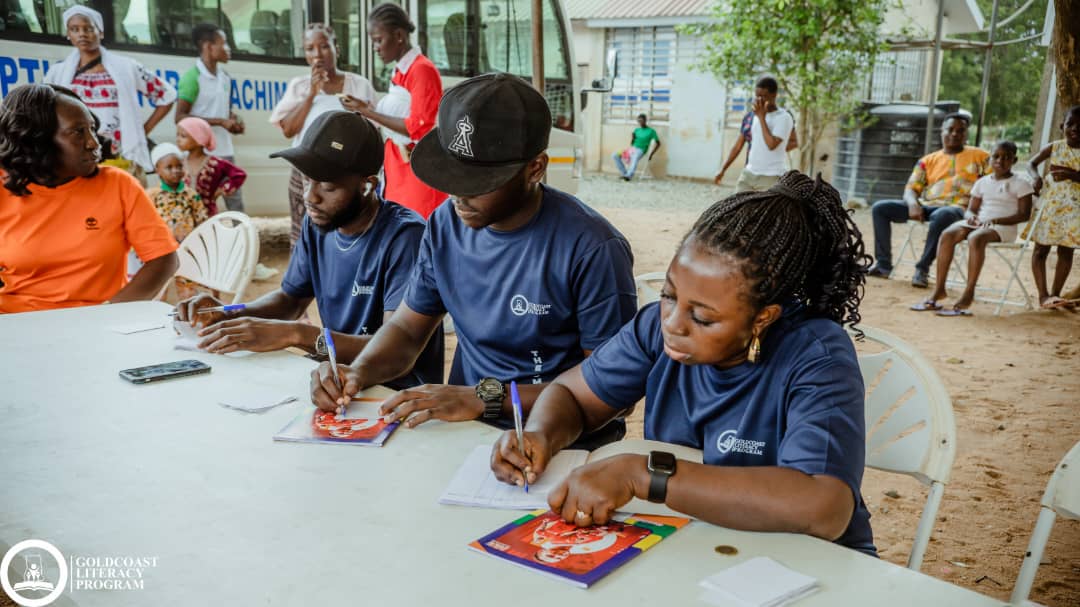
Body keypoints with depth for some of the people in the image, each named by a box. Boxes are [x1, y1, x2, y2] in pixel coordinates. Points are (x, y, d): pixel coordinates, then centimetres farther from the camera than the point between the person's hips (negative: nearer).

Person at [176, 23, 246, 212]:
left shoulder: (225, 77, 12)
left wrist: (234, 120, 2)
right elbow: (180, 117, -15)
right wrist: (220, 122, -19)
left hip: (226, 151, 7)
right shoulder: (192, 77, -11)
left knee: (236, 206, 11)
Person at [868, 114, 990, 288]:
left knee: (942, 215, -42)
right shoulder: (928, 160, 20)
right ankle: (883, 264, -12)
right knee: (880, 208, -13)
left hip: (957, 209, -4)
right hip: (925, 206, 4)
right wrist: (912, 203, -14)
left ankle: (922, 269, -30)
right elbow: (910, 188, 12)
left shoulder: (979, 157, 13)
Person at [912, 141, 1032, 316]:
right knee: (947, 234, -26)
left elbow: (1024, 214, -3)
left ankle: (969, 293, -34)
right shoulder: (982, 182, 19)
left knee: (975, 238, -39)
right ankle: (939, 288, -26)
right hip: (978, 223, 5)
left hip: (1003, 226, -5)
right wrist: (970, 216, -7)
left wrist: (996, 220, -17)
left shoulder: (1020, 184, 4)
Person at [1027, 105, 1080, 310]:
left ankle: (1055, 293, 15)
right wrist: (1036, 177, -9)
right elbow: (1033, 163, 11)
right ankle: (1043, 295, -1)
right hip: (1051, 203, 0)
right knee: (1041, 248, -4)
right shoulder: (1054, 148, 1)